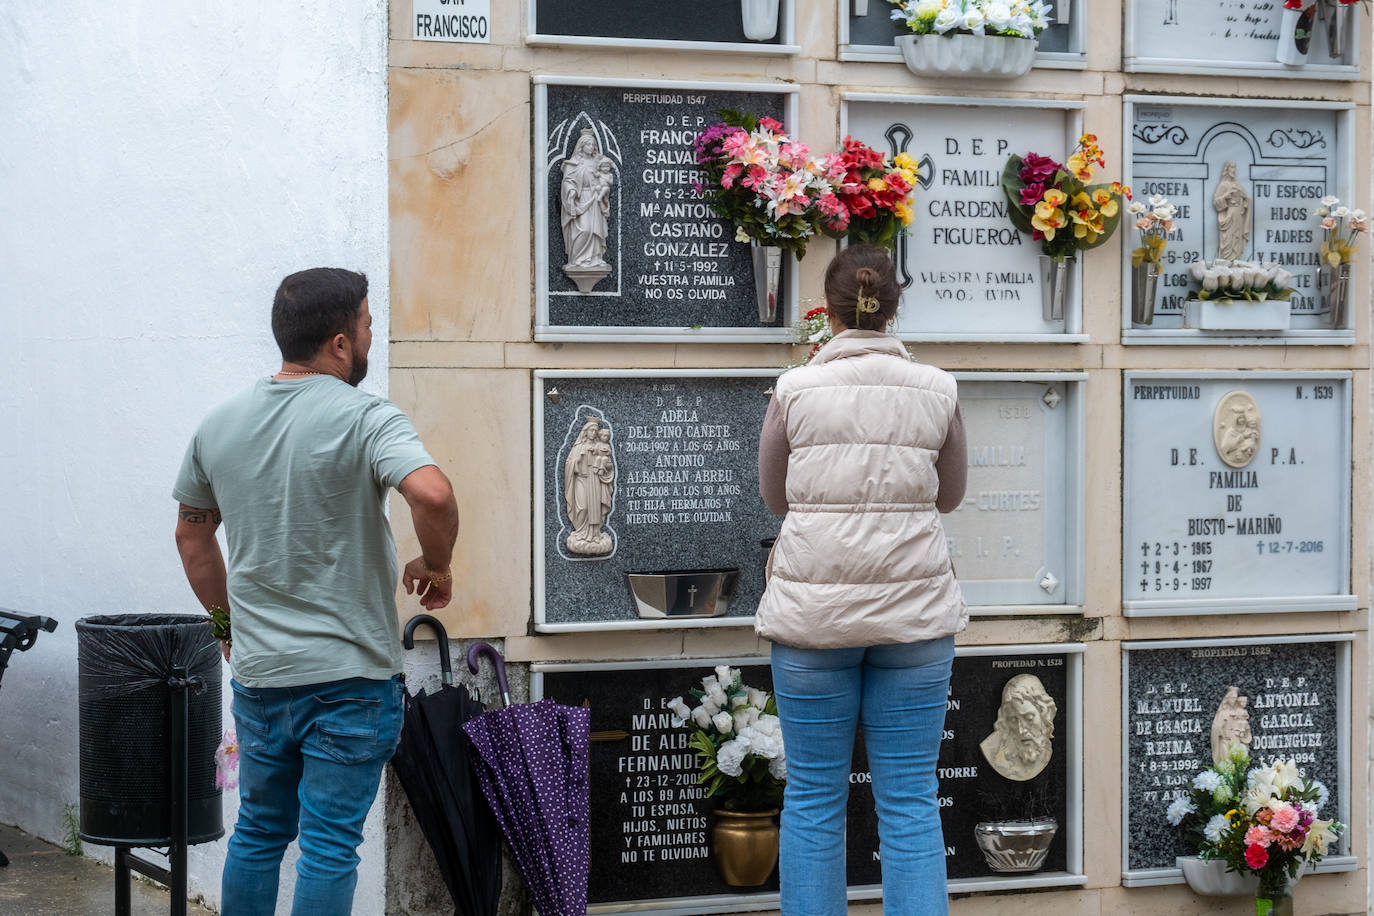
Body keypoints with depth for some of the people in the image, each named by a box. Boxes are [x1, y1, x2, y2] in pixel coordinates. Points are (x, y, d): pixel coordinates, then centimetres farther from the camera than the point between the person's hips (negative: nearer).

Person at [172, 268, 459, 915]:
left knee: (258, 832, 18)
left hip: (257, 672, 6)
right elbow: (432, 494, -31)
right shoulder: (365, 419, -14)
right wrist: (435, 566, -12)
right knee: (328, 847, 1)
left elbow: (191, 533, 17)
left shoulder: (219, 424, 6)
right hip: (349, 677, -6)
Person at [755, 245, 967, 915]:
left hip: (813, 608, -1)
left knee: (813, 798, 7)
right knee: (910, 800, 4)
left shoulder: (794, 390, -3)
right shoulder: (935, 390, 1)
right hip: (913, 608, 1)